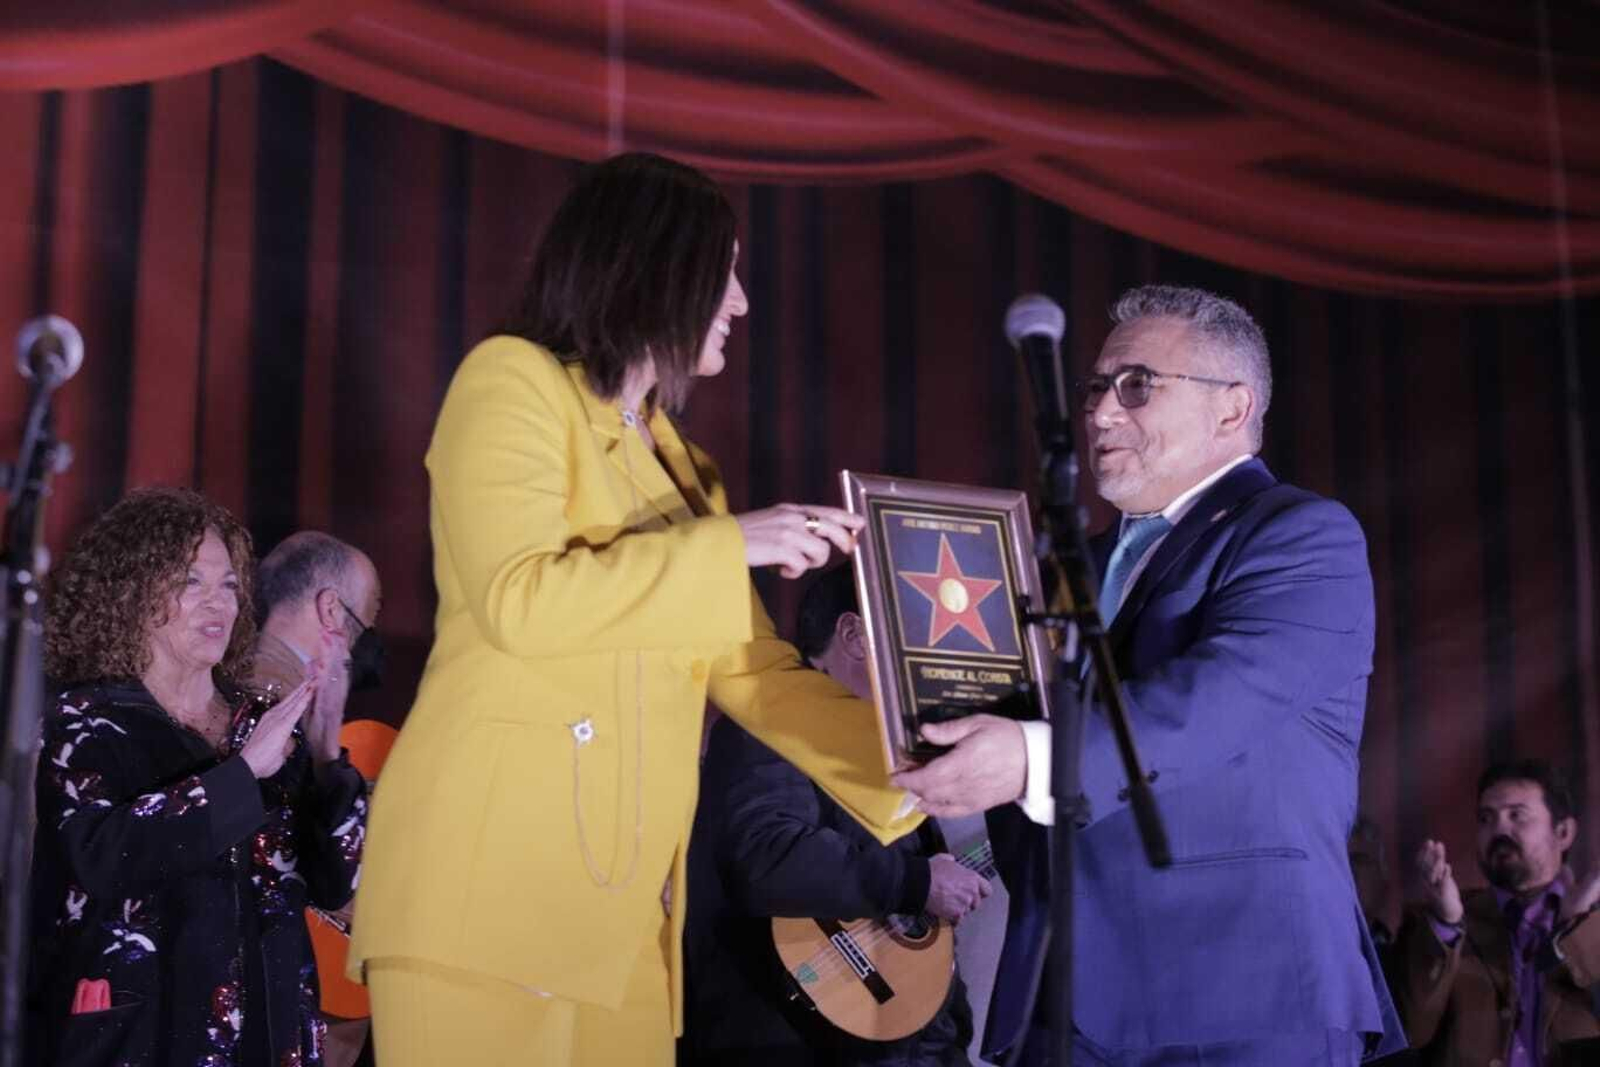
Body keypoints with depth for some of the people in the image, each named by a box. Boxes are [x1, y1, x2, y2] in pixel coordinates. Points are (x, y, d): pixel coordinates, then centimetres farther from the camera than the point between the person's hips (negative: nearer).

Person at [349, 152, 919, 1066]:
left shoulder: (680, 466, 21)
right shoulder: (514, 379, -1)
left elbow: (754, 672, 17)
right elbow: (517, 599, -15)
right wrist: (732, 545, -10)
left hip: (627, 905, 7)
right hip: (491, 880, -7)